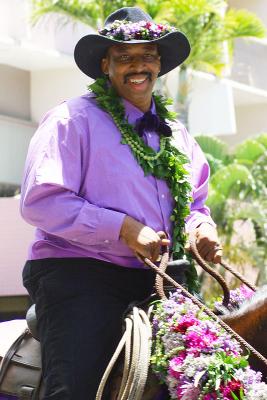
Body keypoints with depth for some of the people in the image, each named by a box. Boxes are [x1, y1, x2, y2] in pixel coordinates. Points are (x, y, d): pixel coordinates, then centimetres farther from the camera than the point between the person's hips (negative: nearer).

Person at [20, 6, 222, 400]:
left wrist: (202, 228, 3)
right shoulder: (74, 119, -2)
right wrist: (124, 229, -16)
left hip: (150, 284, 7)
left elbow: (194, 203, 29)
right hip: (78, 276, -6)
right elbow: (39, 202, -11)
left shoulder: (177, 136, 20)